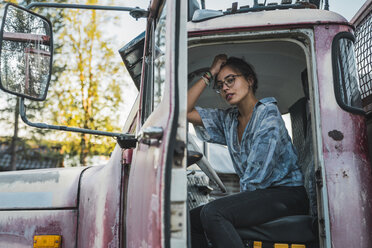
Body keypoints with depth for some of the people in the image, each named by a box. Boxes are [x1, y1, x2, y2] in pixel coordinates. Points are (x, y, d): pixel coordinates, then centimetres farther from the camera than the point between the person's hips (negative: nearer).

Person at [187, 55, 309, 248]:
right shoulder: (228, 120, 13)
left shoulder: (268, 113, -10)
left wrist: (241, 199, -12)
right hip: (256, 195, 8)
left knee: (212, 212, -29)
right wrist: (210, 75, 7)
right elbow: (185, 111, 7)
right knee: (191, 220, -4)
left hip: (286, 193, -7)